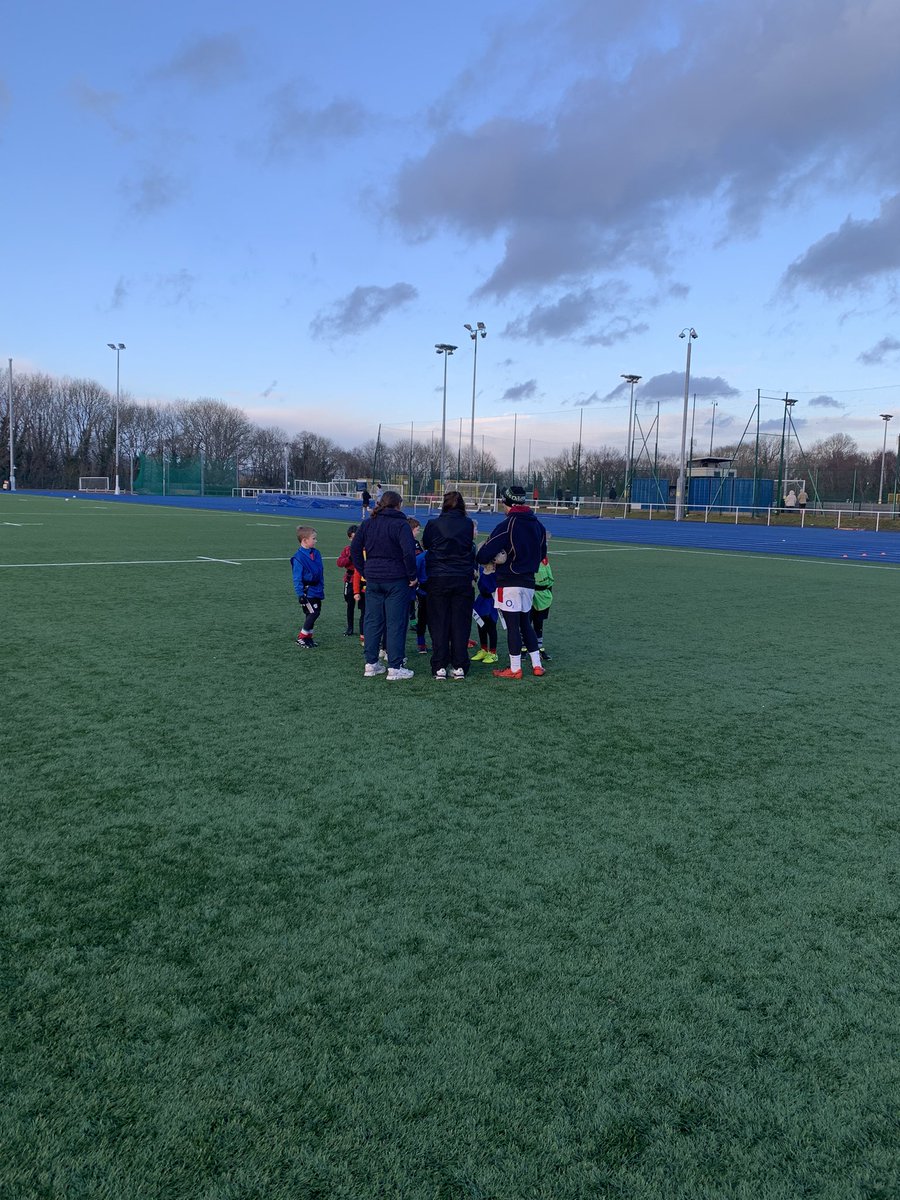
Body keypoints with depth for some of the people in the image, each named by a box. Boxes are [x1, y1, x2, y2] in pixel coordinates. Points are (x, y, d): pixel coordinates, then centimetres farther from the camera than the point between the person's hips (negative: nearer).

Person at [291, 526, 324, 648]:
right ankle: (301, 638, 2)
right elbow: (297, 578, -14)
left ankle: (307, 637, 25)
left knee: (316, 612, 11)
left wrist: (321, 588, 18)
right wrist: (300, 594, -16)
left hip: (316, 590, 8)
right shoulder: (299, 557, -15)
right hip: (307, 591, -8)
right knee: (313, 613, -11)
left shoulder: (316, 553, 6)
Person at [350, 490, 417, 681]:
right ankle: (394, 668, 2)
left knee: (372, 620, 12)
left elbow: (354, 548, 9)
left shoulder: (368, 524, 8)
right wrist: (412, 576, -8)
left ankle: (371, 664, 17)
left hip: (372, 579, 5)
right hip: (396, 580, -5)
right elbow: (409, 552, -19)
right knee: (396, 622, 0)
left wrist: (364, 572, 13)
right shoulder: (400, 525, -10)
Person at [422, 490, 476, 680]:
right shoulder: (468, 524, -2)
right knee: (460, 623, 7)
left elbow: (425, 544, 12)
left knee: (439, 623, 5)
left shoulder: (434, 524, -5)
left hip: (438, 579, -1)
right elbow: (471, 547, 9)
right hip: (463, 579, 1)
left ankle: (440, 667, 6)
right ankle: (459, 666, 9)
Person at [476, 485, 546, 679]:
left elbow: (484, 554, -18)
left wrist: (485, 557, 4)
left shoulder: (507, 525, -16)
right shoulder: (538, 525, 7)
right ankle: (537, 665, 19)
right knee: (525, 623, 18)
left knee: (512, 625, 0)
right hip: (529, 582, 7)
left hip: (510, 582, -7)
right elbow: (542, 553, 17)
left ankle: (515, 669, 6)